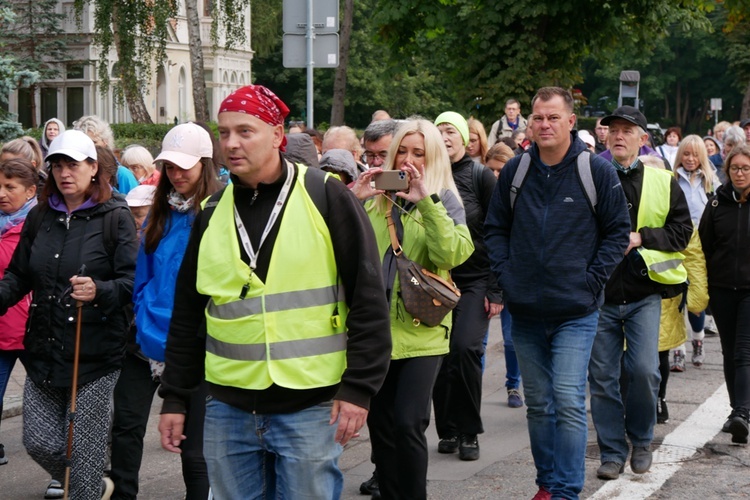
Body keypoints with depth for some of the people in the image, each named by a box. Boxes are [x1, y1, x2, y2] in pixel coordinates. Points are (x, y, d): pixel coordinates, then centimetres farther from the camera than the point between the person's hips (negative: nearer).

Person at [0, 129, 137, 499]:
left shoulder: (115, 217, -5)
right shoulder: (39, 217, 9)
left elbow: (133, 281, -11)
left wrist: (99, 291, -30)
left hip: (94, 355, -5)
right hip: (44, 353, 5)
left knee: (84, 450, -1)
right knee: (38, 442, 6)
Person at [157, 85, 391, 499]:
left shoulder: (325, 197, -5)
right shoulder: (212, 213, 8)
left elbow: (368, 298, -6)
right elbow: (187, 313, 15)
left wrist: (358, 387, -11)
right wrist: (175, 398, 13)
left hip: (311, 406, -4)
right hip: (229, 408, 4)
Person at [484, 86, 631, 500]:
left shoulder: (596, 171, -5)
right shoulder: (514, 171, 4)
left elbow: (617, 231, 1)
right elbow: (495, 228, 13)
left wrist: (592, 280, -7)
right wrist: (504, 274, 2)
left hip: (575, 312, -4)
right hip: (525, 311, 4)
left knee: (568, 401, -10)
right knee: (538, 404, 12)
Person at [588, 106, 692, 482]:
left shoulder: (662, 182, 6)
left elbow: (682, 230, 3)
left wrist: (641, 236, -10)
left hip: (643, 294, -1)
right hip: (599, 293, 1)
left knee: (644, 370, -10)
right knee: (602, 377, 3)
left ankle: (641, 441, 14)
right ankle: (612, 452, 16)